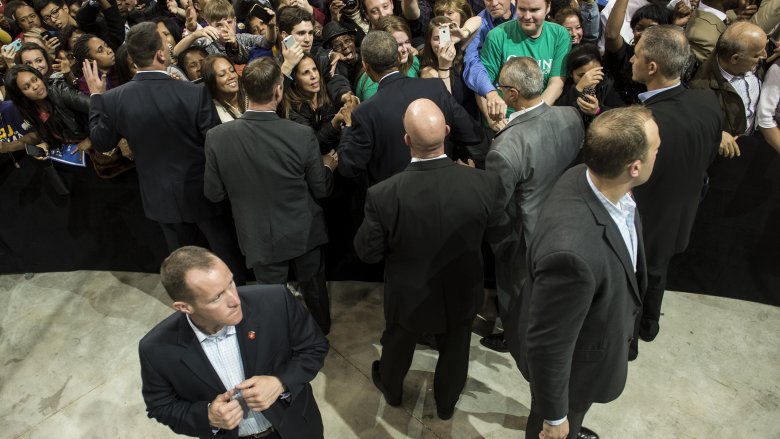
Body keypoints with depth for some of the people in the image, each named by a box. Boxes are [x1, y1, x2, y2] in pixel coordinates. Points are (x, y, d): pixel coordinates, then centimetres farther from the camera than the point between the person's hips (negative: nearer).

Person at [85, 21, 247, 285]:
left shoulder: (114, 99, -13)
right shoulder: (194, 93, -24)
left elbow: (101, 142, 4)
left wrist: (95, 96, 13)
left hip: (162, 197, 4)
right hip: (203, 192, -3)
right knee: (228, 254, 17)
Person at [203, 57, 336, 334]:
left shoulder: (217, 137, -21)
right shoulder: (302, 135, -25)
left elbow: (214, 193, -9)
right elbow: (320, 190, -12)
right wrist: (327, 166, 9)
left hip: (260, 238, 0)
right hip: (303, 233, 0)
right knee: (313, 289, 26)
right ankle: (321, 332, 51)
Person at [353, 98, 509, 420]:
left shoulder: (383, 195, -32)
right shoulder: (482, 183, -28)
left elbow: (368, 253, -17)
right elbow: (498, 233, -9)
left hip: (408, 297, 0)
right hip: (462, 294, 1)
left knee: (397, 344, 31)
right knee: (454, 351, 29)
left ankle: (391, 390, 61)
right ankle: (446, 403, 57)